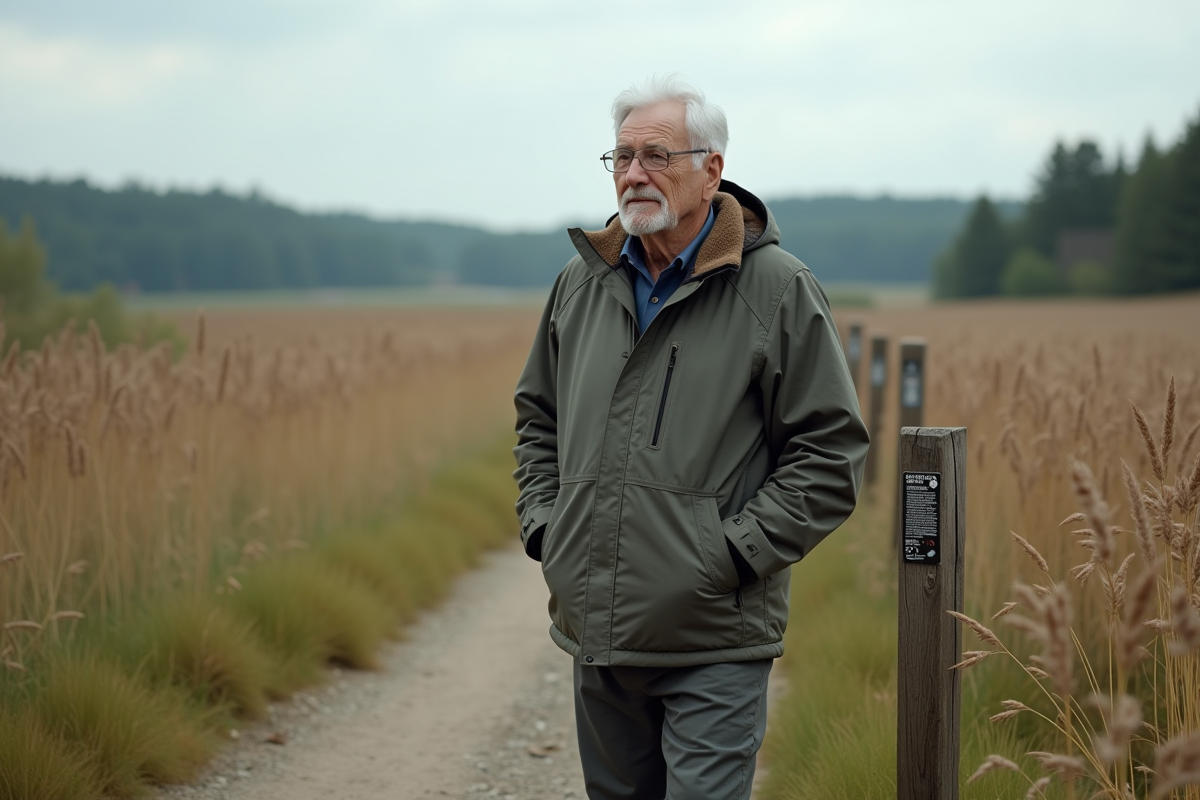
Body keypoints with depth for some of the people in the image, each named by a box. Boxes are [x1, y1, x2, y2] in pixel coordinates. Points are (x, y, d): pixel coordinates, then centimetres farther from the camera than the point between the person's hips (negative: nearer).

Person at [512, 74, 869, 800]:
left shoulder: (779, 290, -7)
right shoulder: (584, 282, 9)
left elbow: (831, 452, -8)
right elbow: (538, 418, 22)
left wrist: (734, 554, -14)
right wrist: (543, 525, 8)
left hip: (716, 645, -5)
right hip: (598, 632, 6)